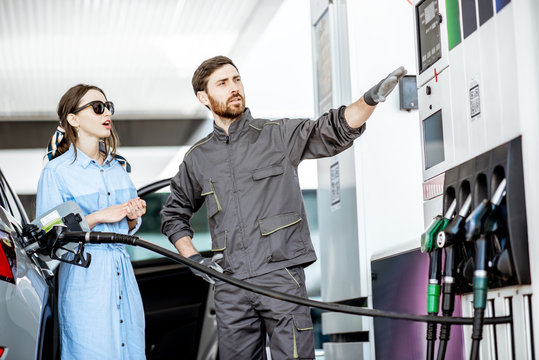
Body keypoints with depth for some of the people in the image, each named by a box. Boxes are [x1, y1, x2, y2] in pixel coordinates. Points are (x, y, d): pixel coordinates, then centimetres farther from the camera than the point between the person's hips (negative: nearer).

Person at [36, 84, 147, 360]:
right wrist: (96, 217, -17)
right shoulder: (57, 171, -6)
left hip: (122, 274, 6)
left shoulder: (118, 166, 13)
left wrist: (132, 218, -2)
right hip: (83, 277, -6)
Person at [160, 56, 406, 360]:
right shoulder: (197, 158, 14)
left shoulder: (279, 136, 5)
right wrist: (193, 259, 10)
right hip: (230, 287, 3)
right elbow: (174, 214, 26)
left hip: (281, 276, -3)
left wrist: (370, 100, -29)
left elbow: (335, 130, -10)